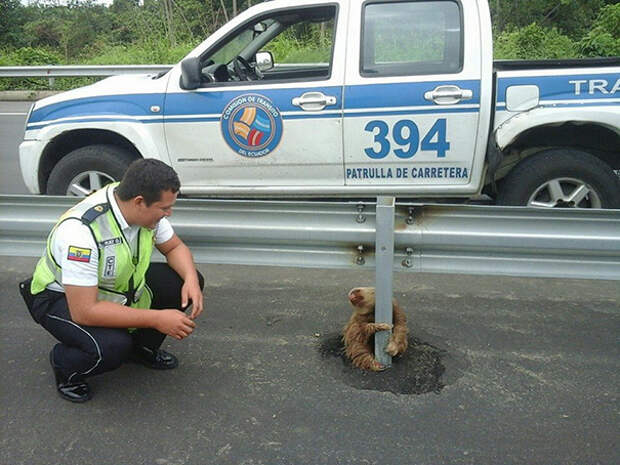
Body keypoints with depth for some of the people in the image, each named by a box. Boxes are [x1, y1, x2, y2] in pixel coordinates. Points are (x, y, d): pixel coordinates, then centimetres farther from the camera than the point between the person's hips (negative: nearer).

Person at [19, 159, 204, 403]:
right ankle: (65, 364, 1)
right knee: (111, 347, -34)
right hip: (61, 297, -7)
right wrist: (157, 319, -34)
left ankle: (143, 346, 12)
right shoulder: (81, 231, -37)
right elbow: (84, 312, -36)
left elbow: (175, 247, 1)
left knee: (187, 283, -11)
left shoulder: (146, 209, -16)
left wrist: (191, 279, -21)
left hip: (118, 285, 7)